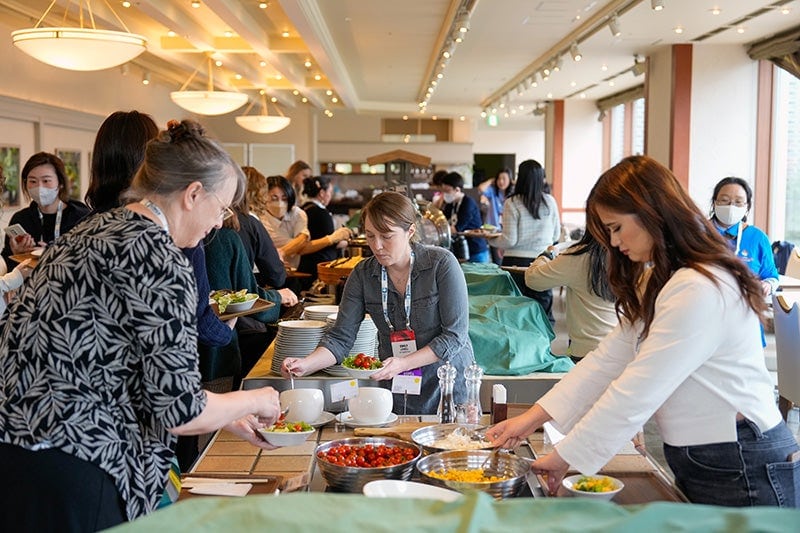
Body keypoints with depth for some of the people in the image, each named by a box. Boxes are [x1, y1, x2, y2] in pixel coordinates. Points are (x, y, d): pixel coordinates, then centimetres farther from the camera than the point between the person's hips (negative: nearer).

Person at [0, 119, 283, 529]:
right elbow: (179, 412, -15)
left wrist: (229, 416, 21)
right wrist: (254, 401, 5)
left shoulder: (94, 229, 12)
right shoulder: (161, 258, -16)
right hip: (65, 479, -9)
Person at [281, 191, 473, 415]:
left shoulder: (441, 263, -14)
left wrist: (403, 363, -25)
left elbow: (455, 334, -16)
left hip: (449, 386, -2)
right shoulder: (363, 274, -4)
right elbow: (341, 337, -7)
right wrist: (305, 365, -25)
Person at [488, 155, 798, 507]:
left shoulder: (701, 290, -24)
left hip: (743, 471, -9)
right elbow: (607, 359, 3)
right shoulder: (656, 283, 10)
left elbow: (636, 393, -25)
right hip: (696, 464, 9)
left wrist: (565, 457, -17)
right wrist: (532, 418, -6)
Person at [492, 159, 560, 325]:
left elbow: (510, 240, -9)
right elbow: (556, 236, 11)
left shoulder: (512, 203, -8)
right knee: (544, 311, 8)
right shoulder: (550, 202, 2)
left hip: (516, 262, -3)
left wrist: (490, 239, 7)